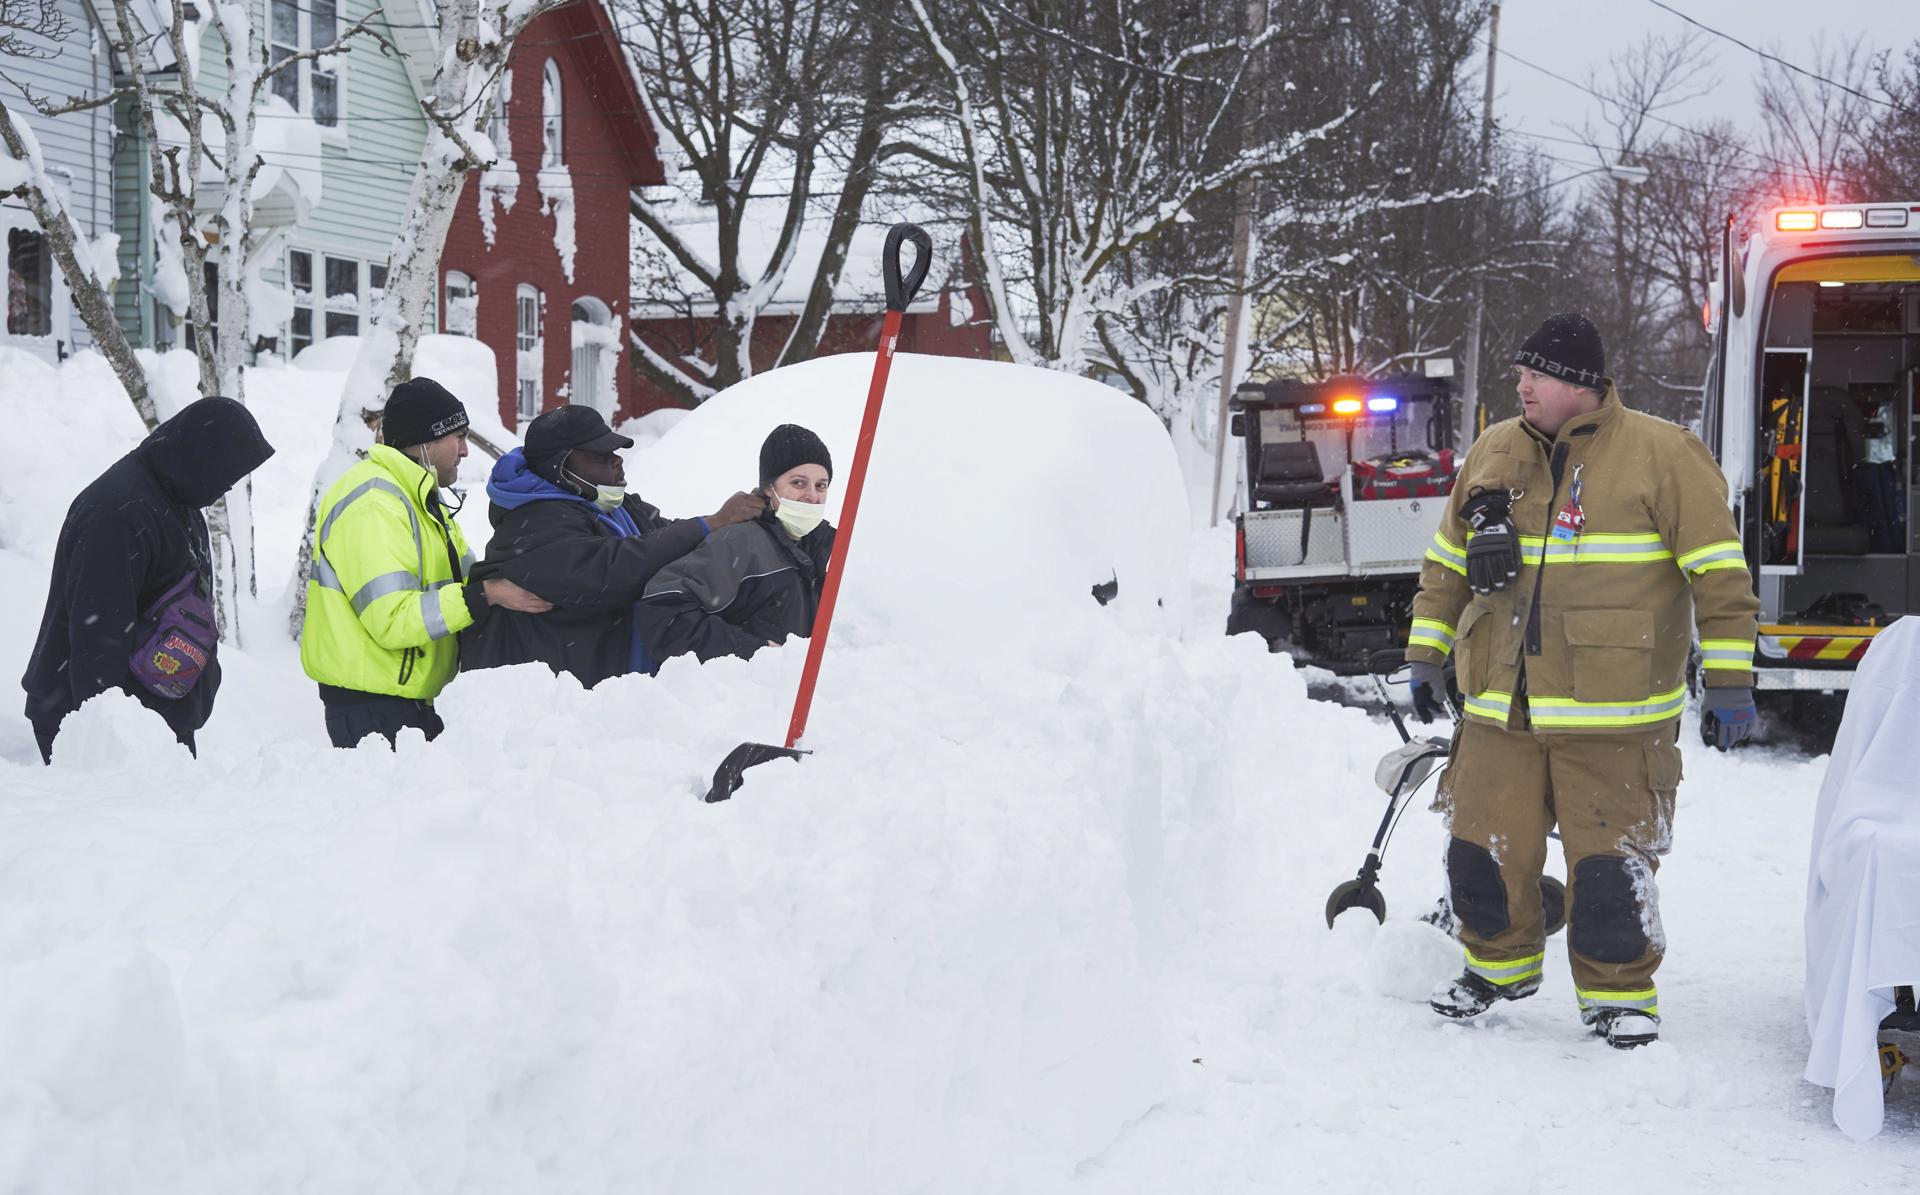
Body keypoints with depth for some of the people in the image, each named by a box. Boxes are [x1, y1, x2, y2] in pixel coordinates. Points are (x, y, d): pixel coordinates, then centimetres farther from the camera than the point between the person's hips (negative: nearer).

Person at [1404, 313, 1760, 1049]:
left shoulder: (1662, 455, -4)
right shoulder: (1492, 455, 10)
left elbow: (1719, 573, -5)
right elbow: (1447, 566, 20)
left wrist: (1729, 680, -8)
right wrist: (1426, 656, 18)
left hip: (1613, 716, -4)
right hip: (1501, 711, 5)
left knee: (1608, 861, -3)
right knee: (1484, 850, 8)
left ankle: (1618, 993, 17)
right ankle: (1499, 964, 31)